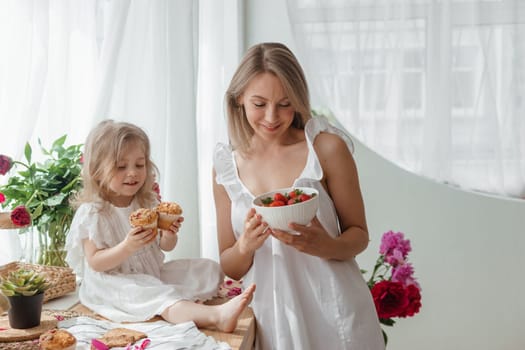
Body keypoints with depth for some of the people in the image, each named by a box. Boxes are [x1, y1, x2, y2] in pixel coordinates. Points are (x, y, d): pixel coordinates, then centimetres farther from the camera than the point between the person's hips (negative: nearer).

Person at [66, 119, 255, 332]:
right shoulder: (92, 213, -12)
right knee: (160, 298, -36)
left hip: (153, 274, 8)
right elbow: (95, 262, -17)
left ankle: (189, 304, -25)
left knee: (210, 270, 0)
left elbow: (165, 247, 10)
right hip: (114, 284, -7)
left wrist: (169, 236, -14)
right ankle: (216, 316, -55)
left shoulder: (148, 202, 4)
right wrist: (127, 247, -32)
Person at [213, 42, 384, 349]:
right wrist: (246, 246, -18)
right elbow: (229, 268, 3)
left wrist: (326, 246, -22)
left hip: (334, 316, -2)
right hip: (270, 317, 2)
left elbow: (359, 234, -2)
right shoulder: (227, 165, -1)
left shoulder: (328, 148, -10)